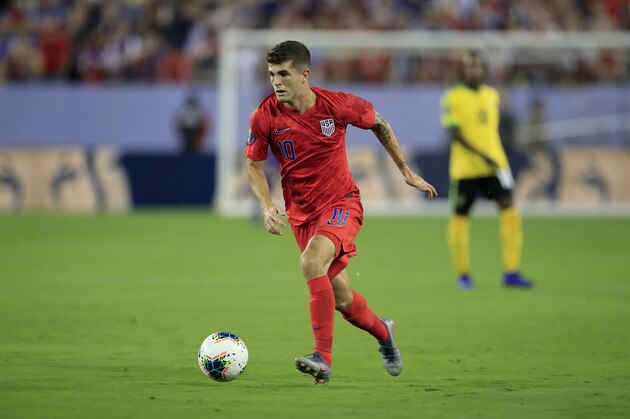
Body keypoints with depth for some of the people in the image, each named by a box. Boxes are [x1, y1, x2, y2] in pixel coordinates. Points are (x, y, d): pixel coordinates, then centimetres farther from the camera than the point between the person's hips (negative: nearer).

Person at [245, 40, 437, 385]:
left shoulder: (337, 105, -15)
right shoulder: (265, 117, -12)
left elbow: (378, 124, 5)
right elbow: (254, 165, 2)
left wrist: (406, 171, 11)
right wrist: (266, 207, -16)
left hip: (342, 203, -3)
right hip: (301, 212, 3)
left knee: (311, 262, -31)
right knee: (341, 298, 7)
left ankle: (323, 358, -29)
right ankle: (382, 332, 41)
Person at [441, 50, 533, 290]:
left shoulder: (492, 95, 12)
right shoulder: (452, 97, -5)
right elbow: (453, 133, -14)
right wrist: (481, 155, -23)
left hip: (495, 165, 4)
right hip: (465, 168, -4)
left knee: (509, 210, -11)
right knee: (460, 218, 2)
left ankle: (511, 273, -9)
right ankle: (463, 274, 18)